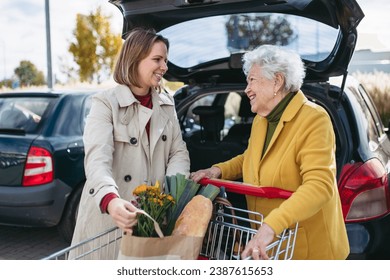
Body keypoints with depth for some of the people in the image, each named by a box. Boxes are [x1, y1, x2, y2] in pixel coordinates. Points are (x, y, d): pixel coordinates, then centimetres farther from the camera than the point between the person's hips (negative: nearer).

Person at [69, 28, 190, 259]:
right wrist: (111, 200, -42)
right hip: (107, 216, -4)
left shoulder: (167, 104, 9)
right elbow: (97, 160, -22)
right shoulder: (106, 103, -9)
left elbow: (178, 152, 5)